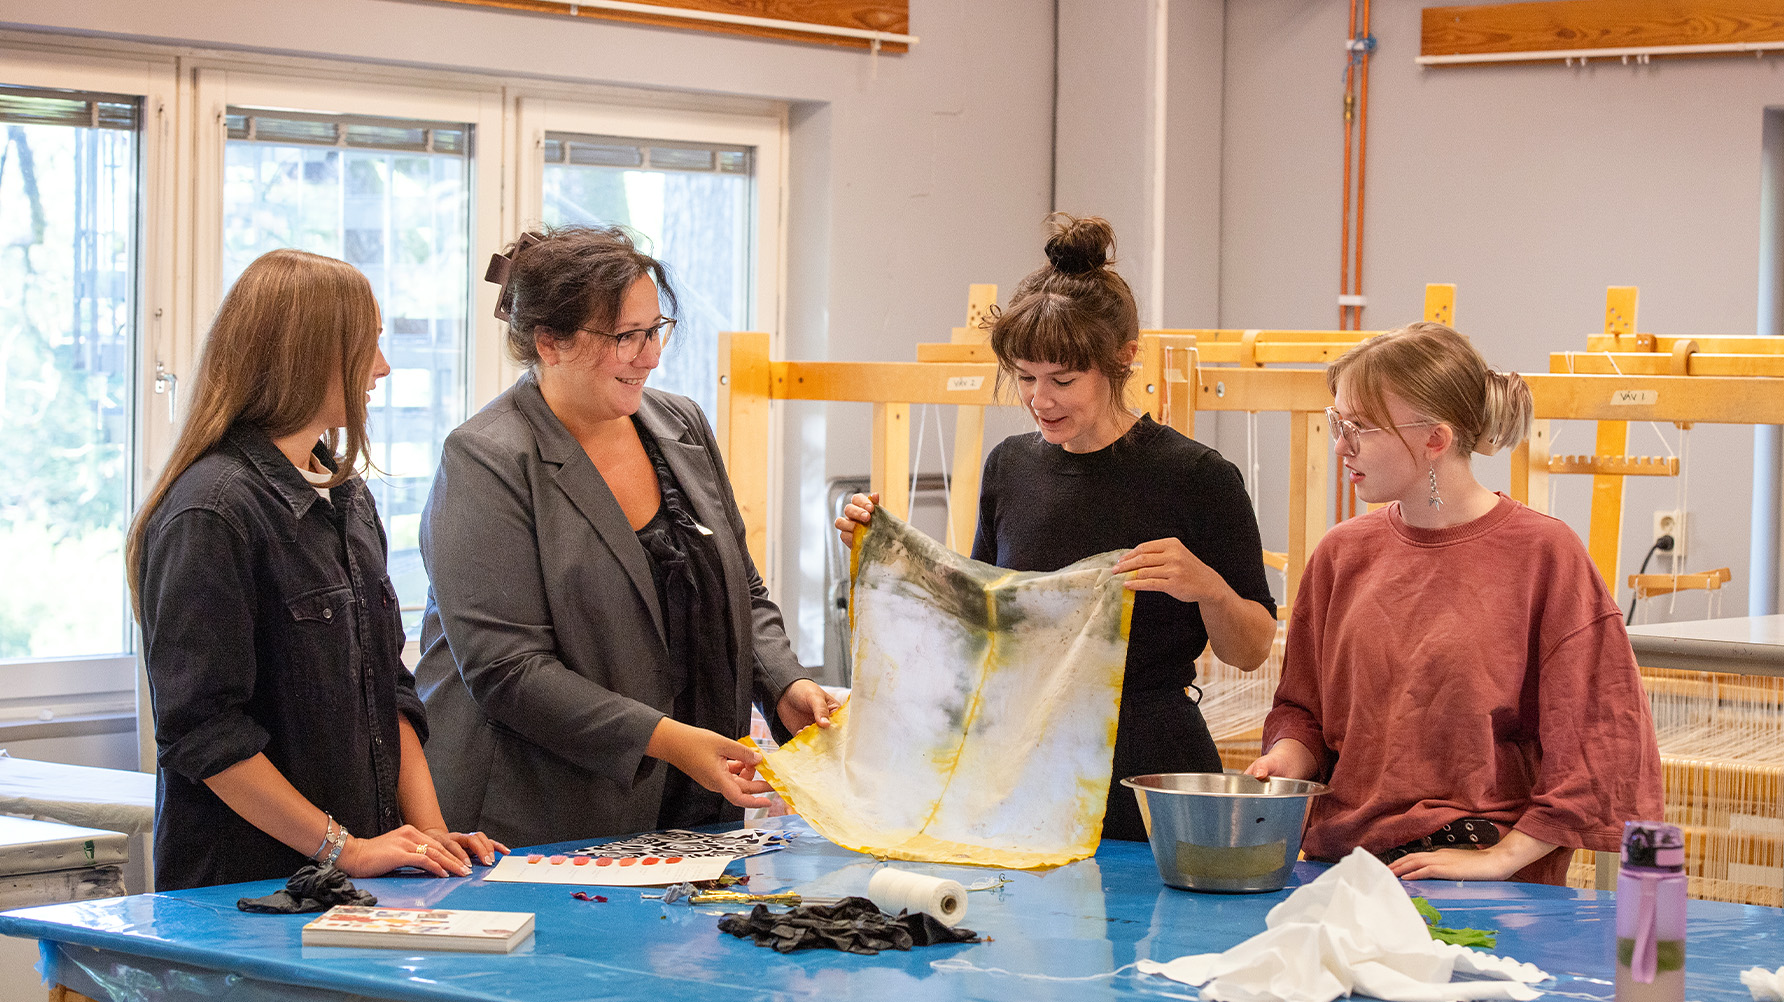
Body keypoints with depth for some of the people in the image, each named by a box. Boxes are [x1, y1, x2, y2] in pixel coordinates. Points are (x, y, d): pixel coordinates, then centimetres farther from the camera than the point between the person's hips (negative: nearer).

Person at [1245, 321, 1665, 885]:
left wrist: (1501, 856, -8)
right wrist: (1289, 757, 1)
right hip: (1340, 856, 5)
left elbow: (1602, 743, -4)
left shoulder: (1542, 552, -3)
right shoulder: (1343, 554, 12)